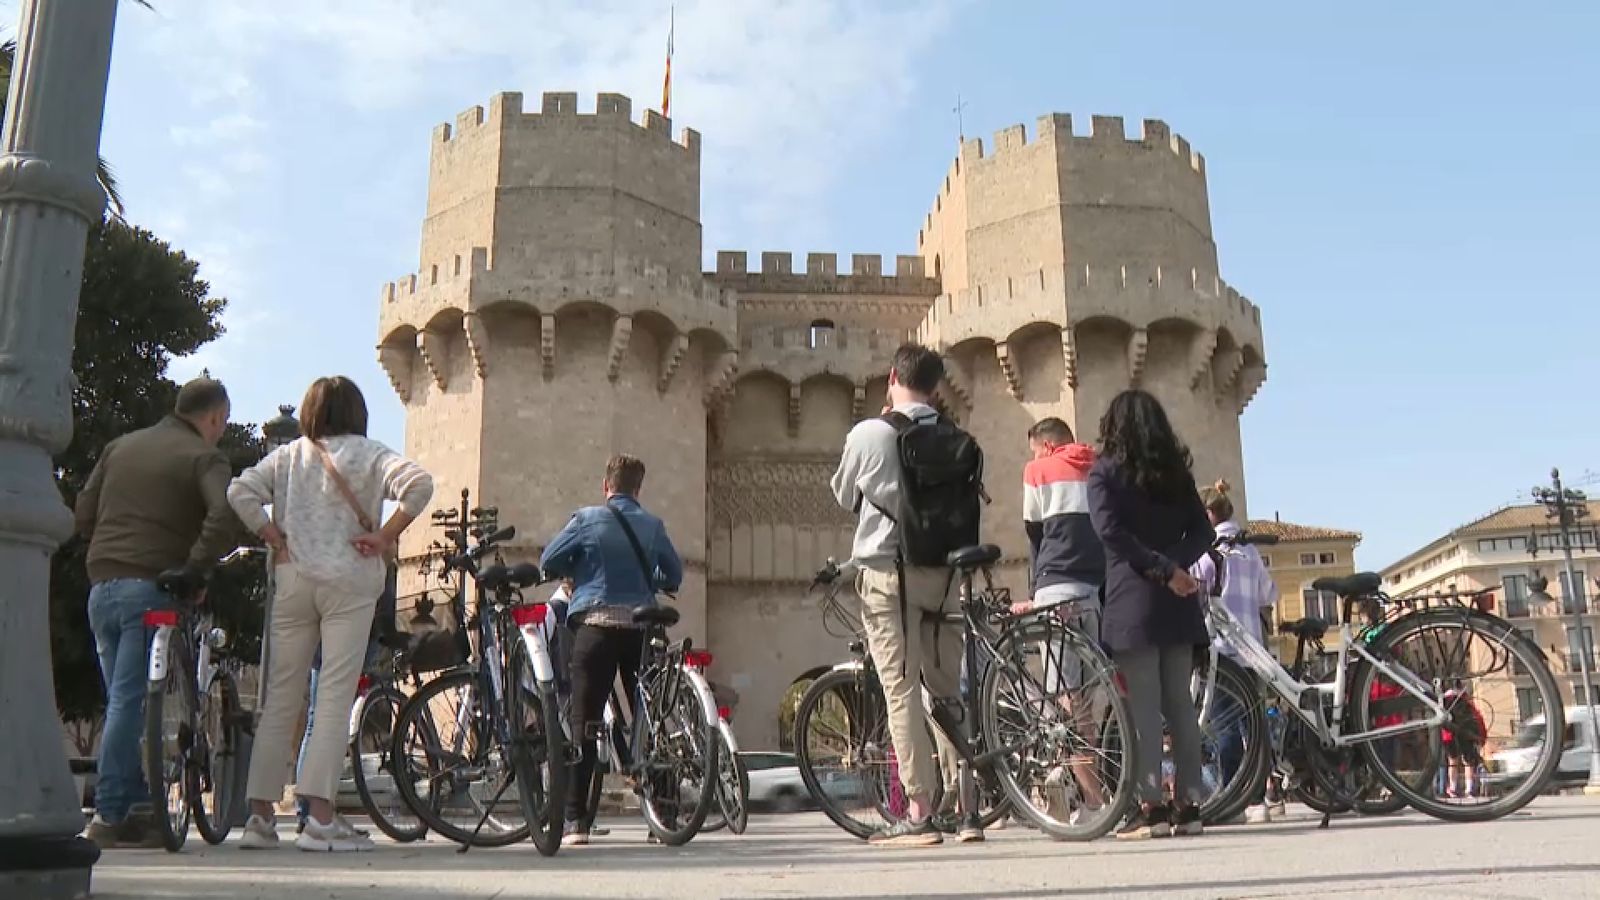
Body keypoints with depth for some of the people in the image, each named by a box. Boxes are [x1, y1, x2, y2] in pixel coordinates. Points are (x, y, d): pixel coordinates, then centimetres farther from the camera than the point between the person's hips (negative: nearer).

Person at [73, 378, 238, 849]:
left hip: (101, 585, 7)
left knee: (123, 698, 13)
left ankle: (135, 804, 16)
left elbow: (83, 514, 16)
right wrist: (195, 569, -11)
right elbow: (224, 517, -19)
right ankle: (110, 815, -4)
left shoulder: (120, 446, 19)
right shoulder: (204, 457, -1)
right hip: (152, 587, -6)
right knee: (132, 700, -5)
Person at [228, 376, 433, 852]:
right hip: (348, 582, -3)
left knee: (280, 697, 9)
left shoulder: (287, 456, 12)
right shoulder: (370, 454, 3)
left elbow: (240, 491, -1)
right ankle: (320, 817, -8)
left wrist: (275, 539, 2)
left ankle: (259, 814, 11)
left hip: (293, 580, 4)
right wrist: (385, 536, -8)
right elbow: (419, 484, -14)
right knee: (335, 696, -4)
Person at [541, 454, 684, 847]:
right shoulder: (653, 525, 9)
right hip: (641, 626, 2)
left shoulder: (587, 519, 1)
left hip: (595, 623, -2)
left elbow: (548, 562, 3)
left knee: (583, 720, -1)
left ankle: (576, 821, -5)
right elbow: (674, 576, 14)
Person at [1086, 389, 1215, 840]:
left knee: (1143, 705, -4)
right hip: (1178, 602, 5)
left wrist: (1164, 569, -13)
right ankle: (1189, 805, 11)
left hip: (1133, 600, -5)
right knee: (1180, 701, 9)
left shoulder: (1104, 472, 0)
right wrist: (1175, 565, -6)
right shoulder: (1177, 472, 15)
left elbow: (1110, 530, -14)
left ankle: (1151, 807, -5)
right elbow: (1203, 530, 6)